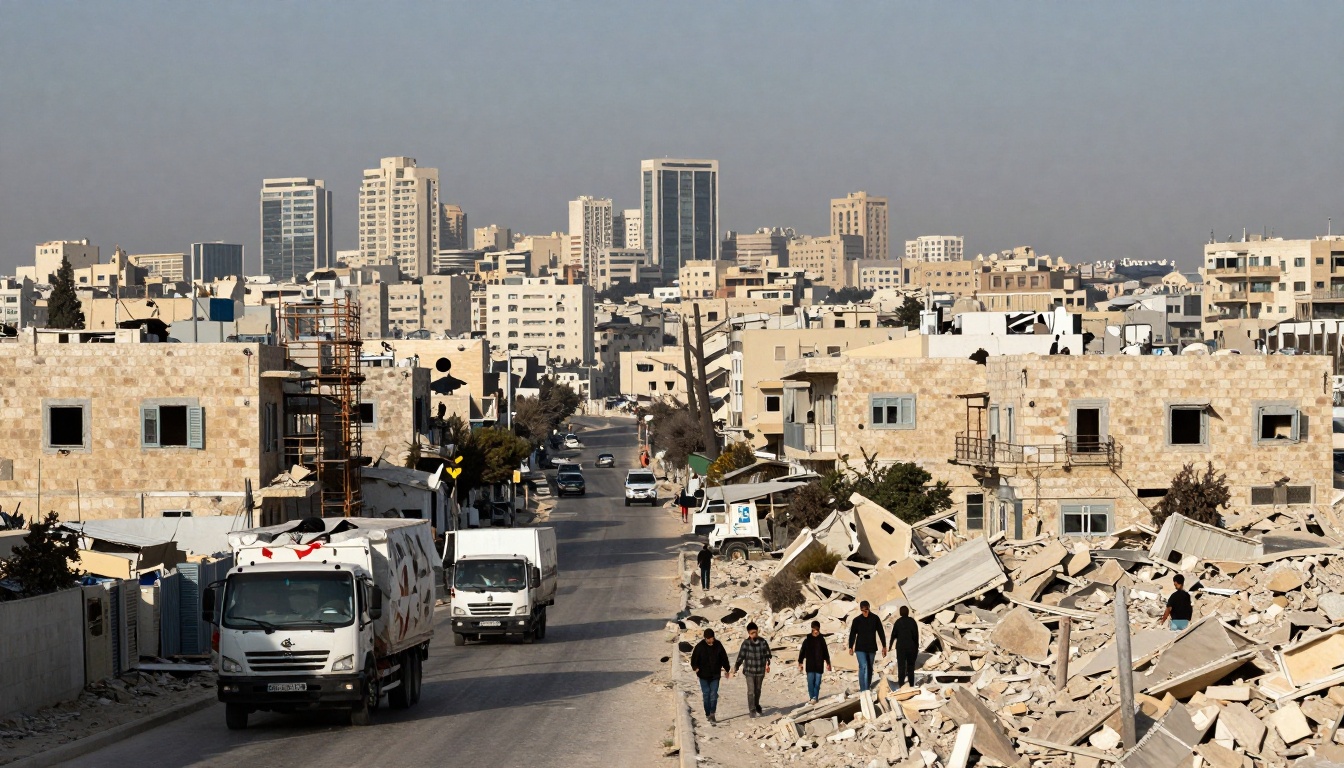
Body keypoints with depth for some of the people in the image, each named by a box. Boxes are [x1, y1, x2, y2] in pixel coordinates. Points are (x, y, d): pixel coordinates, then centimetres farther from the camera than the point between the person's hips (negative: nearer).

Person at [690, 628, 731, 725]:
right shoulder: (700, 646, -6)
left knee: (714, 694, -8)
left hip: (715, 675, 1)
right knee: (706, 694, 2)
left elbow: (724, 658, 12)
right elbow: (694, 658, -2)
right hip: (704, 675, -1)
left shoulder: (718, 645, 0)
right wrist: (695, 667, -20)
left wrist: (727, 670, 17)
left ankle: (712, 714, -10)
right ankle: (708, 714, 10)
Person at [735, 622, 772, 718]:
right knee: (751, 691, -6)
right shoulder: (746, 643, -11)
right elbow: (741, 656, -8)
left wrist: (767, 664, -8)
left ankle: (757, 706, 39)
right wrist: (736, 667, -13)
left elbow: (767, 654, 4)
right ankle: (752, 710, 1)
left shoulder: (763, 642, -6)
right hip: (749, 670, -2)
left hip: (760, 670, 2)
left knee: (758, 690, 18)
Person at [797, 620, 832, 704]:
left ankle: (815, 697, 4)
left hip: (819, 665, 1)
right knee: (810, 682, -3)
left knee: (817, 682, 0)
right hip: (810, 665, -1)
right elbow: (802, 652, 3)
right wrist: (800, 663, 1)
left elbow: (826, 652, 11)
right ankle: (811, 697, 5)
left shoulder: (821, 640, 3)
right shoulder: (807, 640, 0)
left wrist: (827, 663, 12)